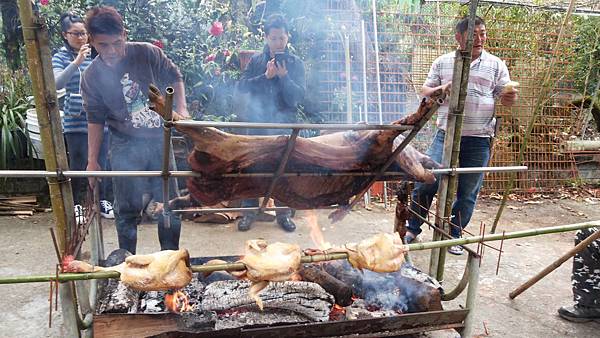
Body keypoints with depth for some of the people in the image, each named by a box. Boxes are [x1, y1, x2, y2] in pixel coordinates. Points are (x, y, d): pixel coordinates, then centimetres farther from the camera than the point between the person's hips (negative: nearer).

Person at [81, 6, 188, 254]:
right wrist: (92, 160, 3)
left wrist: (181, 108, -9)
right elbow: (96, 120, 3)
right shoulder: (92, 76, -4)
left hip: (159, 141, 1)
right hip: (125, 148, 0)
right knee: (127, 208, 6)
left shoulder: (147, 53, -7)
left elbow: (174, 78, 6)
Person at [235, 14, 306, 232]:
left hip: (284, 123, 0)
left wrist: (283, 75, -18)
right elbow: (242, 86, -5)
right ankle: (249, 211, 14)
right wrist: (266, 76, -16)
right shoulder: (256, 61, 6)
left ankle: (284, 213, 17)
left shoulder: (295, 63, 5)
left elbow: (298, 96, -4)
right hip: (257, 123, 0)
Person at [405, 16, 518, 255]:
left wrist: (510, 98, -17)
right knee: (425, 183, -3)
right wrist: (441, 89, -12)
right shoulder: (442, 62, 7)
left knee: (467, 192, 8)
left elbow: (504, 97, 7)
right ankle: (413, 228, 17)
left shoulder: (496, 65, 6)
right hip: (445, 135, 0)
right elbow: (425, 91, 9)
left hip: (479, 141, 0)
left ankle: (454, 235, 26)